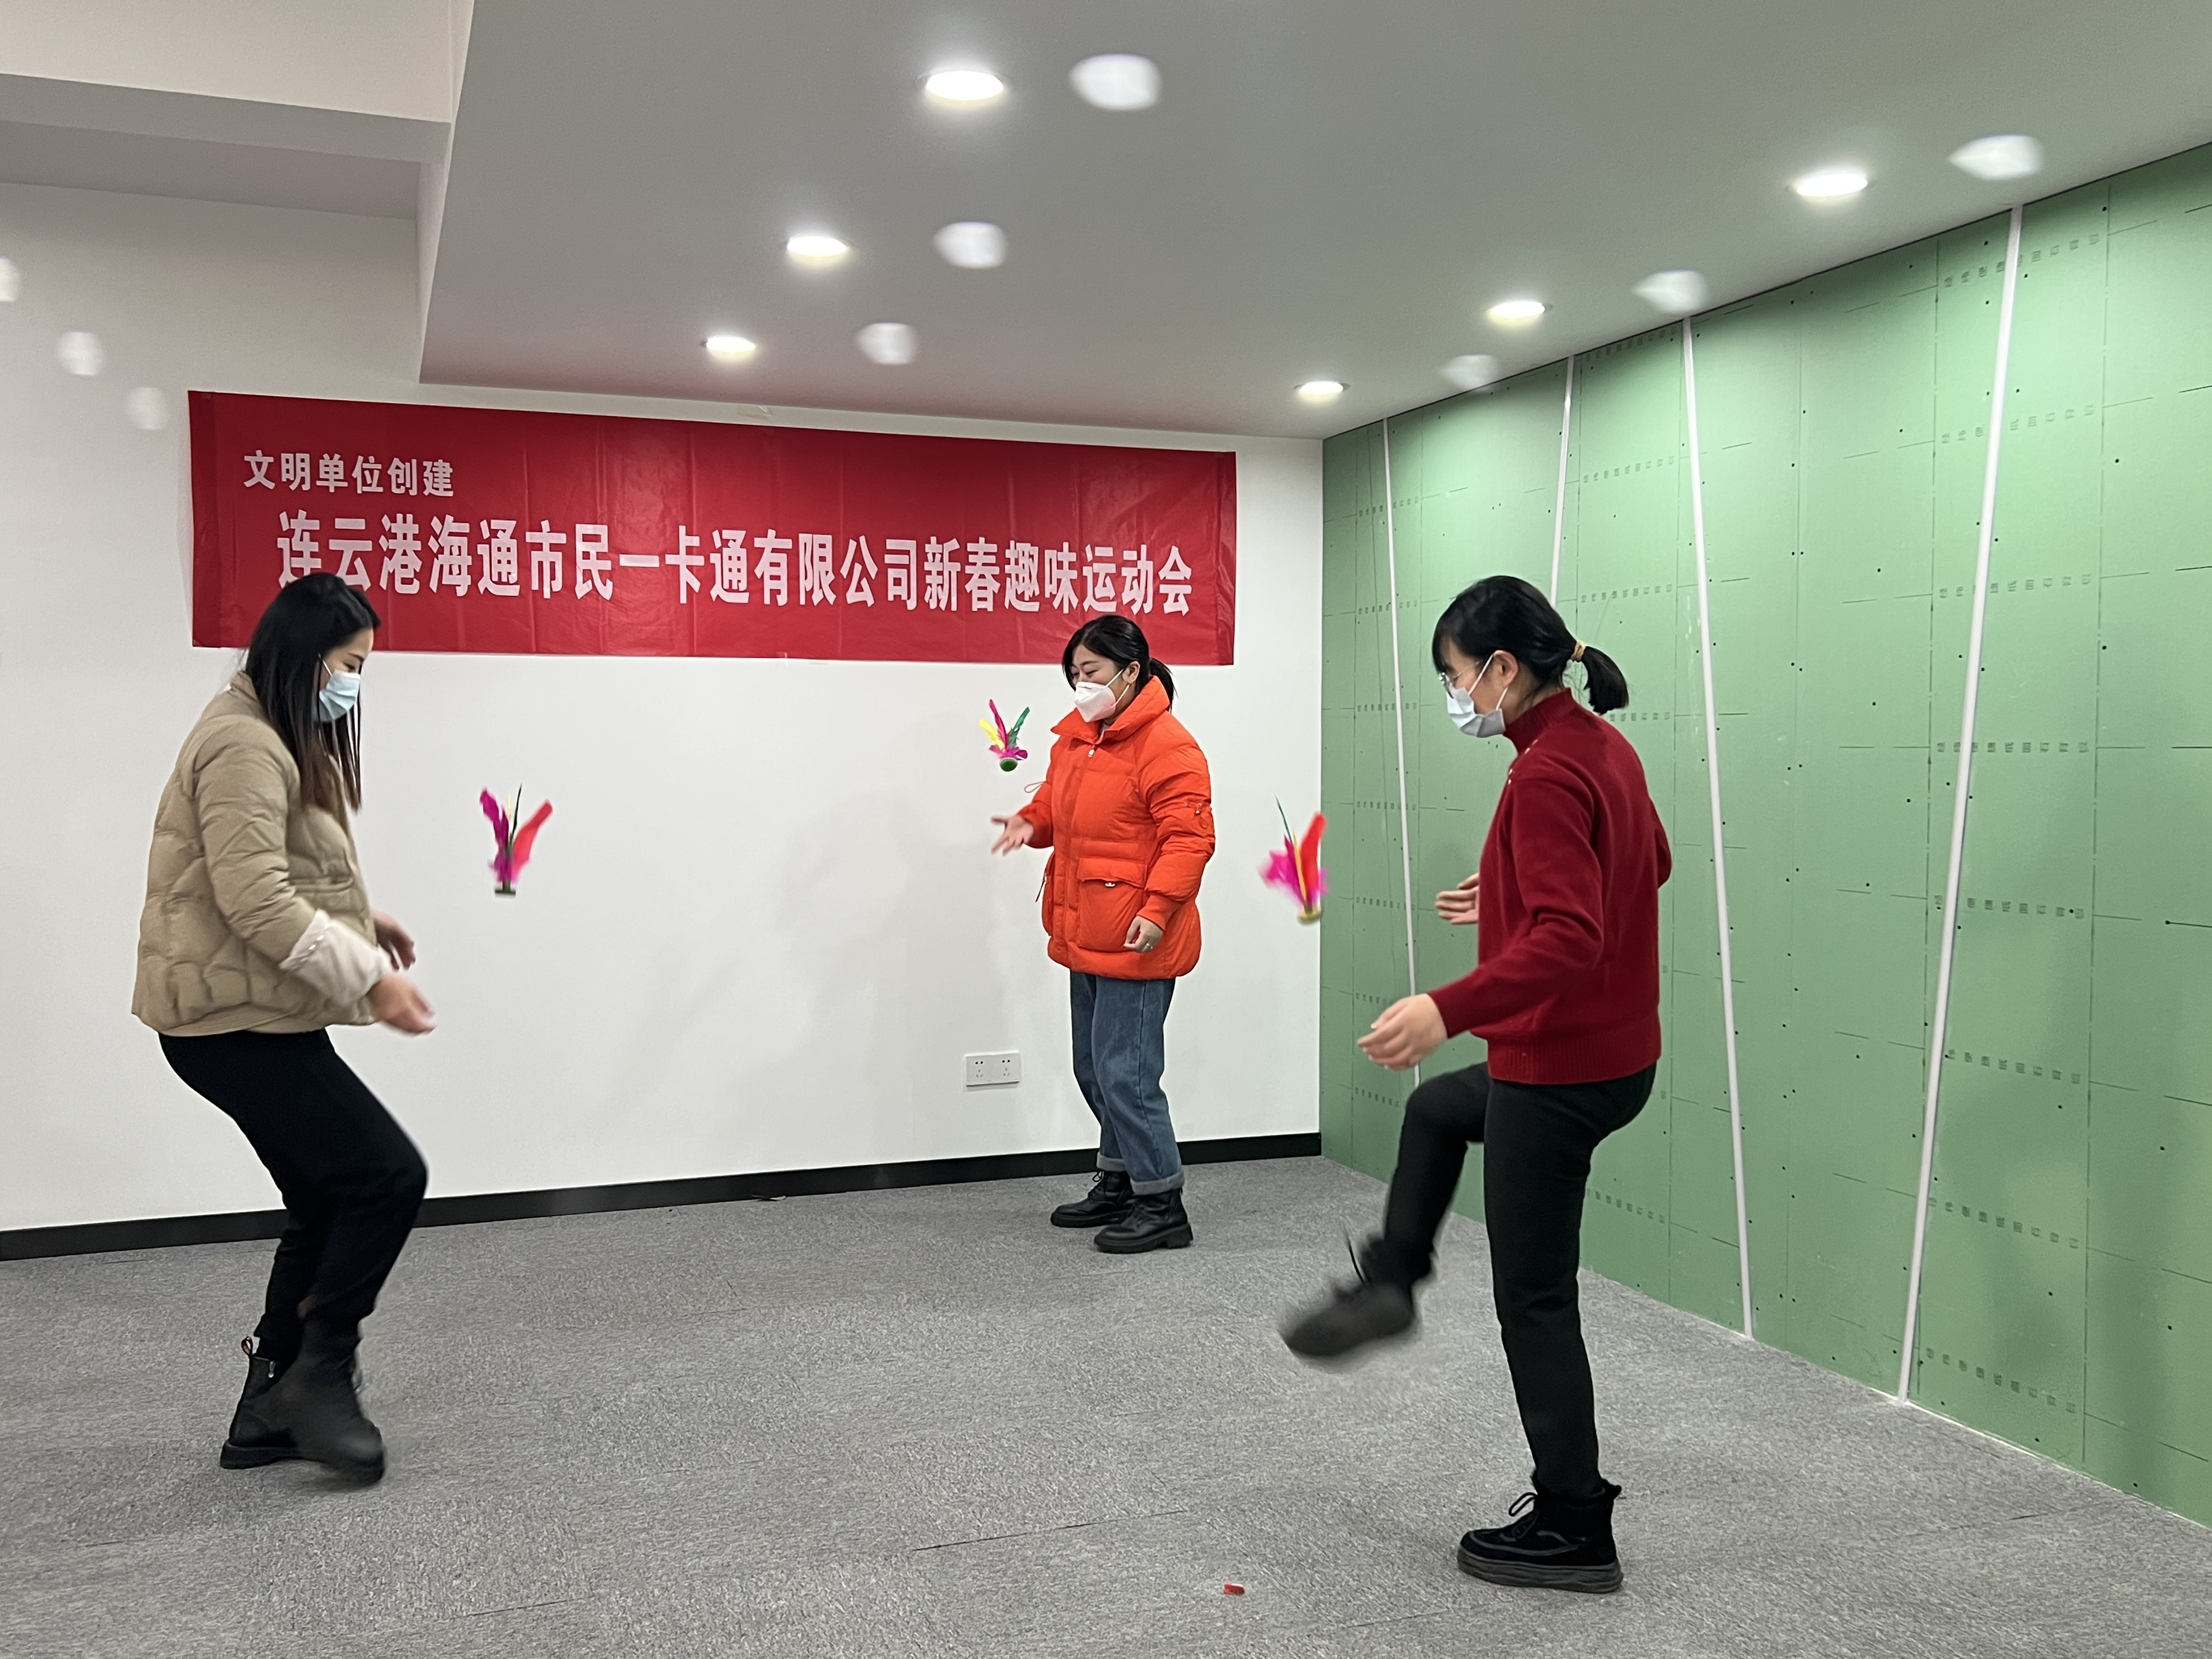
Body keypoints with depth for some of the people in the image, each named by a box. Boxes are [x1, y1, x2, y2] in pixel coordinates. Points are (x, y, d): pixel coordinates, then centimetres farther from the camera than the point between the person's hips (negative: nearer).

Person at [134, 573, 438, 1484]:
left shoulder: (280, 740, 19)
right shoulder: (245, 744, -16)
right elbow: (255, 898, -25)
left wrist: (360, 916, 14)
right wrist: (371, 977, -24)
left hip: (257, 1017, 11)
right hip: (237, 1021, -11)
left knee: (327, 1206, 13)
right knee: (388, 1173, -11)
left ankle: (269, 1414, 21)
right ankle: (318, 1375, 2)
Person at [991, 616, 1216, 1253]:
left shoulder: (1167, 746, -15)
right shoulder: (1076, 737, 12)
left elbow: (1189, 838, -20)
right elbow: (1058, 805, 25)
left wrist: (1159, 907, -27)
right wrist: (1031, 822, 3)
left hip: (1136, 943, -9)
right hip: (1086, 938, 9)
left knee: (1125, 1073, -7)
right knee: (1094, 1070, 18)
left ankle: (1162, 1205, 6)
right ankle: (1120, 1183, 33)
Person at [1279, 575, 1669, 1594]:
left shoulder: (1545, 775, -23)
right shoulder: (1604, 747, 6)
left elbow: (1569, 939, -32)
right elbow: (1649, 862, 22)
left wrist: (1450, 1008, -41)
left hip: (1557, 1071, -10)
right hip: (1616, 1053, 10)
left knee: (1534, 1298, 4)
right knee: (1438, 1106, 32)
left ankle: (1573, 1530, 17)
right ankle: (1389, 1284, 41)